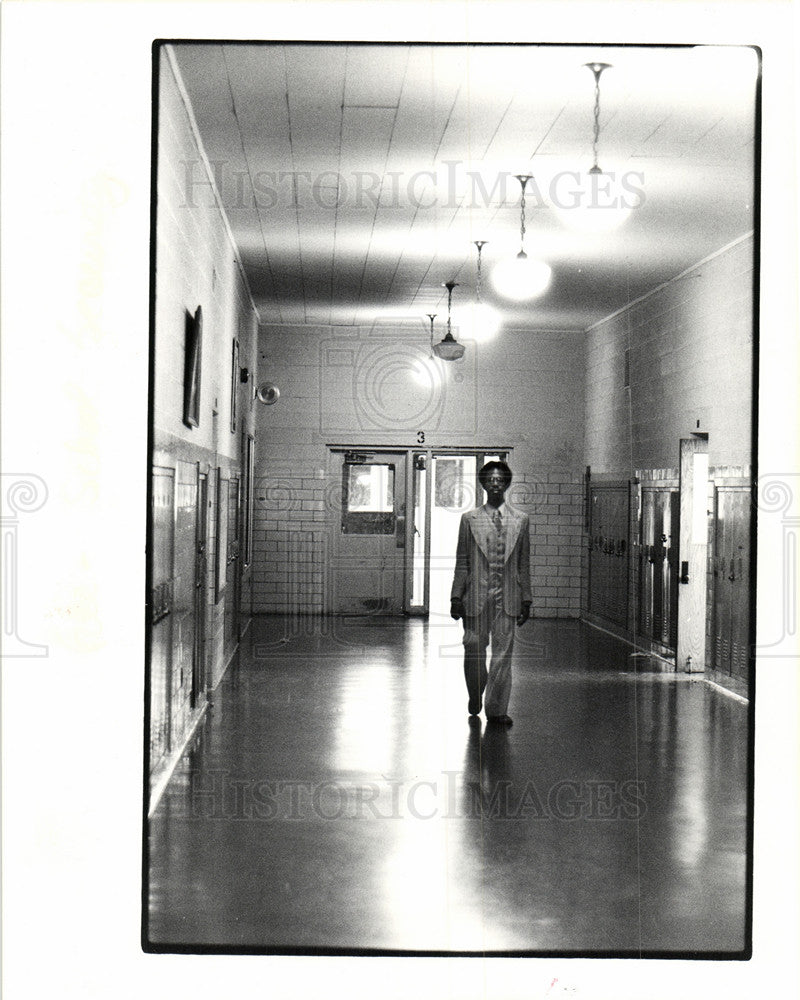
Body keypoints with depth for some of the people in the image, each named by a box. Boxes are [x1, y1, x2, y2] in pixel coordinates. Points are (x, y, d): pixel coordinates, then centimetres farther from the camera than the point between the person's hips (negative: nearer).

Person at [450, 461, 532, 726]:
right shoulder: (470, 519, 5)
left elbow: (524, 564, 9)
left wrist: (526, 600, 7)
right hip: (476, 594, 0)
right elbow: (461, 562, 5)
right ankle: (475, 698, 28)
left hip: (507, 596, 1)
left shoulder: (520, 520, 8)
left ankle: (497, 709, 7)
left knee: (503, 652, -1)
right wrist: (456, 597, 0)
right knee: (474, 648, 3)